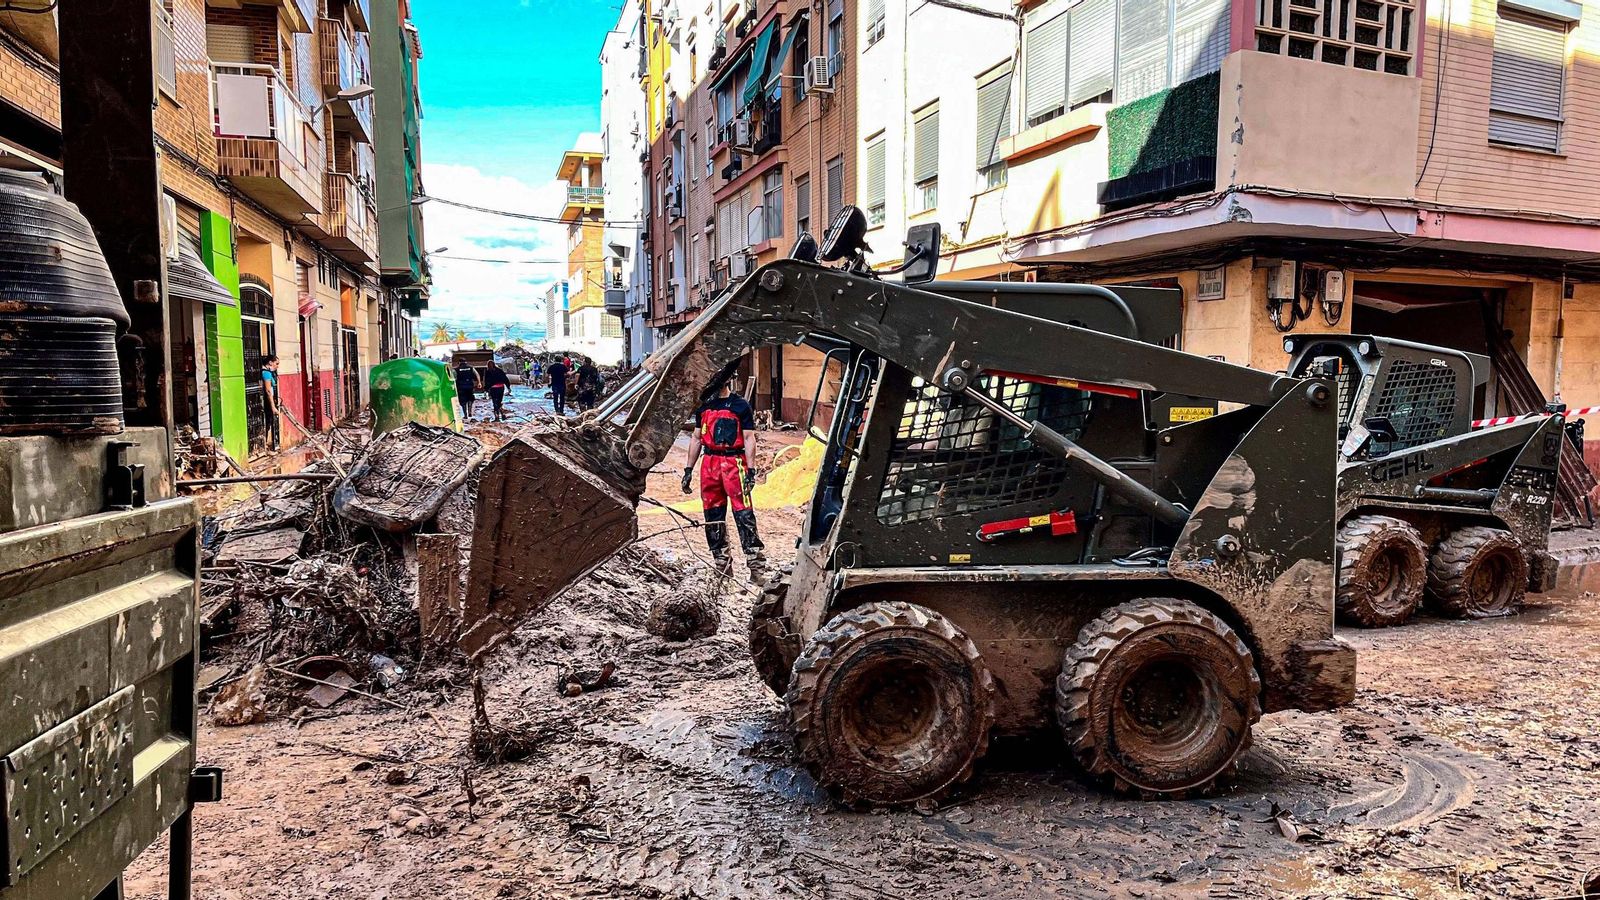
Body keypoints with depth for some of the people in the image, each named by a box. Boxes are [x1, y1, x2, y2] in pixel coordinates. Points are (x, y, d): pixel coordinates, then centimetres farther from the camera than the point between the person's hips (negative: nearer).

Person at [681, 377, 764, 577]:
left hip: (733, 462, -5)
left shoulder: (741, 405, 2)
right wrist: (688, 470, 15)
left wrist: (751, 471, -10)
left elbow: (748, 439, -2)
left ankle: (756, 565, -10)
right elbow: (697, 439, 20)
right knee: (713, 516, 6)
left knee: (743, 514, -11)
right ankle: (722, 564, 15)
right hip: (709, 463, 5)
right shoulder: (704, 406, 16)